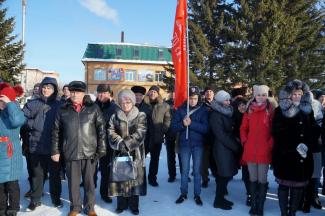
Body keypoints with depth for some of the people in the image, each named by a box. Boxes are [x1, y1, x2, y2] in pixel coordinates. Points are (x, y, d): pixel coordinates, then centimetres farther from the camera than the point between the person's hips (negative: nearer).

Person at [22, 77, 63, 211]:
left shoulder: (59, 105, -1)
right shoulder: (33, 103, 3)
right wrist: (32, 124, -9)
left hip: (53, 146, -1)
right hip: (36, 145, 1)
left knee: (55, 174, 12)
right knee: (37, 174, 13)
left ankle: (56, 198, 27)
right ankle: (35, 199, 27)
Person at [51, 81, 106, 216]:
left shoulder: (94, 108, 1)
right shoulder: (63, 110, 5)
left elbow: (101, 130, -2)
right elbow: (56, 132, 8)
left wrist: (101, 149, -8)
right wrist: (55, 151, 3)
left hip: (89, 152, -1)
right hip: (70, 152, 1)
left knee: (89, 181, 9)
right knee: (73, 182, 12)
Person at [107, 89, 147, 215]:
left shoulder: (141, 116, 1)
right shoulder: (115, 117, 7)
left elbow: (140, 133, -11)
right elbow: (111, 133, -3)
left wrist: (127, 144, -19)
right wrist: (120, 143, -20)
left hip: (136, 153, -2)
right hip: (119, 152, 2)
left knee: (135, 177, 3)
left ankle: (133, 205, 19)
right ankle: (121, 204, 23)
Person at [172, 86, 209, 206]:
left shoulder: (203, 110, -2)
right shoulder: (181, 109, 0)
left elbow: (205, 128, -12)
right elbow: (174, 126, -3)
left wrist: (191, 123, -23)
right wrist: (183, 124, -23)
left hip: (198, 144, -1)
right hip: (185, 143, 1)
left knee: (197, 170, 8)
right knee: (185, 170, 10)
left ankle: (197, 195, 21)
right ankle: (183, 193, 24)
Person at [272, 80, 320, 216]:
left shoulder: (308, 110, 9)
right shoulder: (280, 110, -2)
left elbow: (315, 131, 9)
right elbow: (277, 133, -8)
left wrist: (306, 145, -8)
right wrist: (296, 147, -14)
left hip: (303, 157, 3)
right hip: (285, 155, -3)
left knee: (299, 186, 8)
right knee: (284, 185, 5)